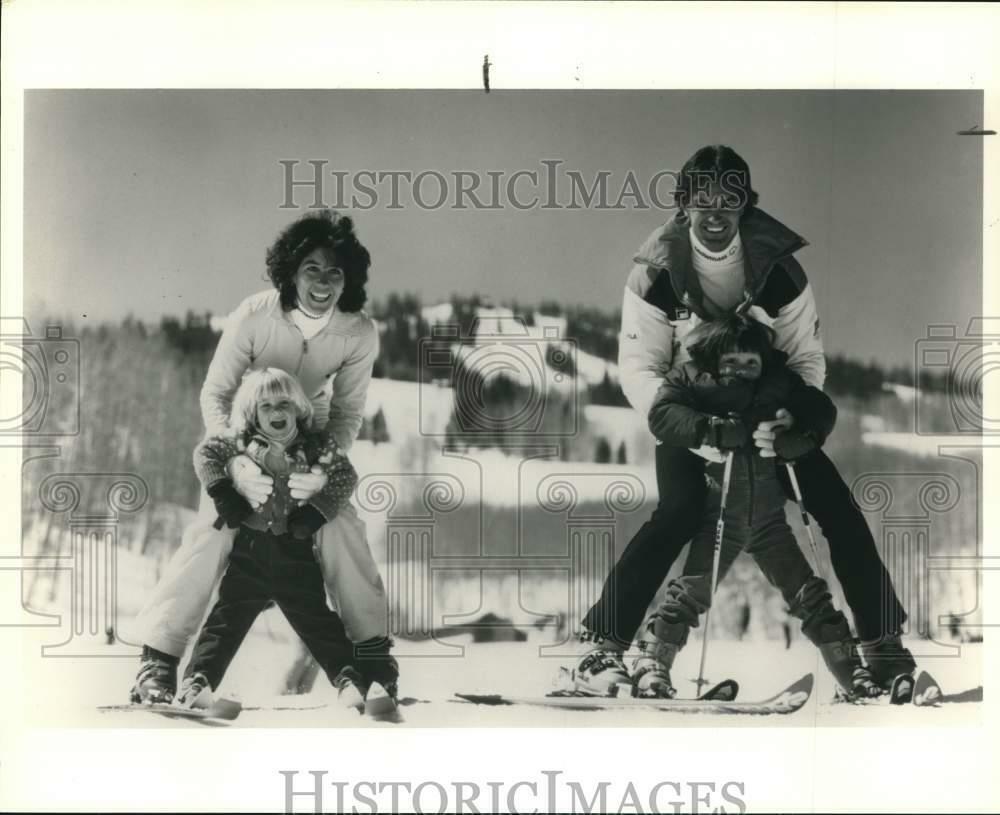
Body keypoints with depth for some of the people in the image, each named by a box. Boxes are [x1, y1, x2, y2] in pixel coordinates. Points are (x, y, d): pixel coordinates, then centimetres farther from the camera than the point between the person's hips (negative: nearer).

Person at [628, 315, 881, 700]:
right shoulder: (691, 380, -7)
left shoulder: (778, 382, 0)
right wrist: (712, 429, -33)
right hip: (718, 517, -2)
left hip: (769, 516, 3)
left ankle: (850, 670, 12)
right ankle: (651, 663, -6)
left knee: (809, 595, 3)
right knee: (692, 590, -16)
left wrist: (797, 438, -16)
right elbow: (662, 415, -20)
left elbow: (822, 410, 4)